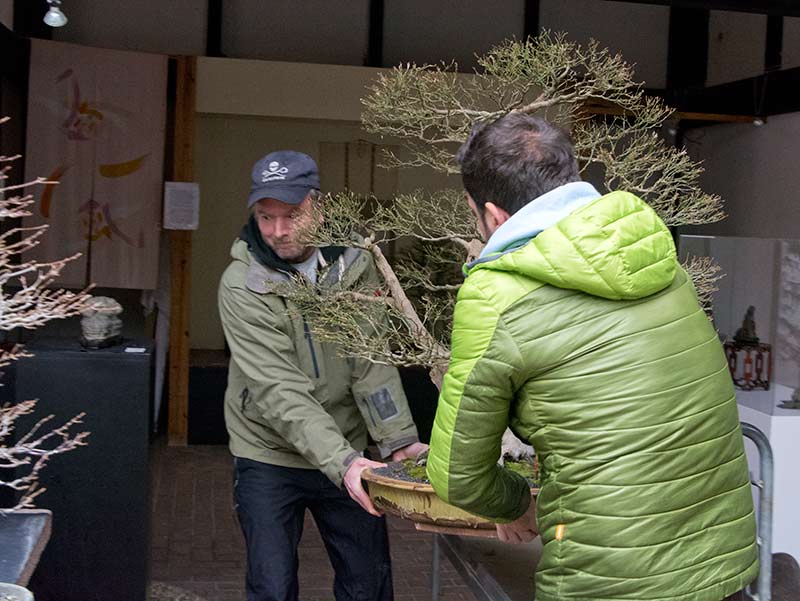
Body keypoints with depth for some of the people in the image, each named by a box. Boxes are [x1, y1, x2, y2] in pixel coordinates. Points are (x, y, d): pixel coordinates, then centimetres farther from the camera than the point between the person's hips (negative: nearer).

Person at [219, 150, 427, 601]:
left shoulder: (354, 264, -6)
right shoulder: (241, 285, -17)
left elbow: (372, 362, -8)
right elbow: (278, 390, -25)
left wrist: (400, 440, -20)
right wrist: (341, 462, -34)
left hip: (348, 452, 3)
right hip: (270, 458, -3)